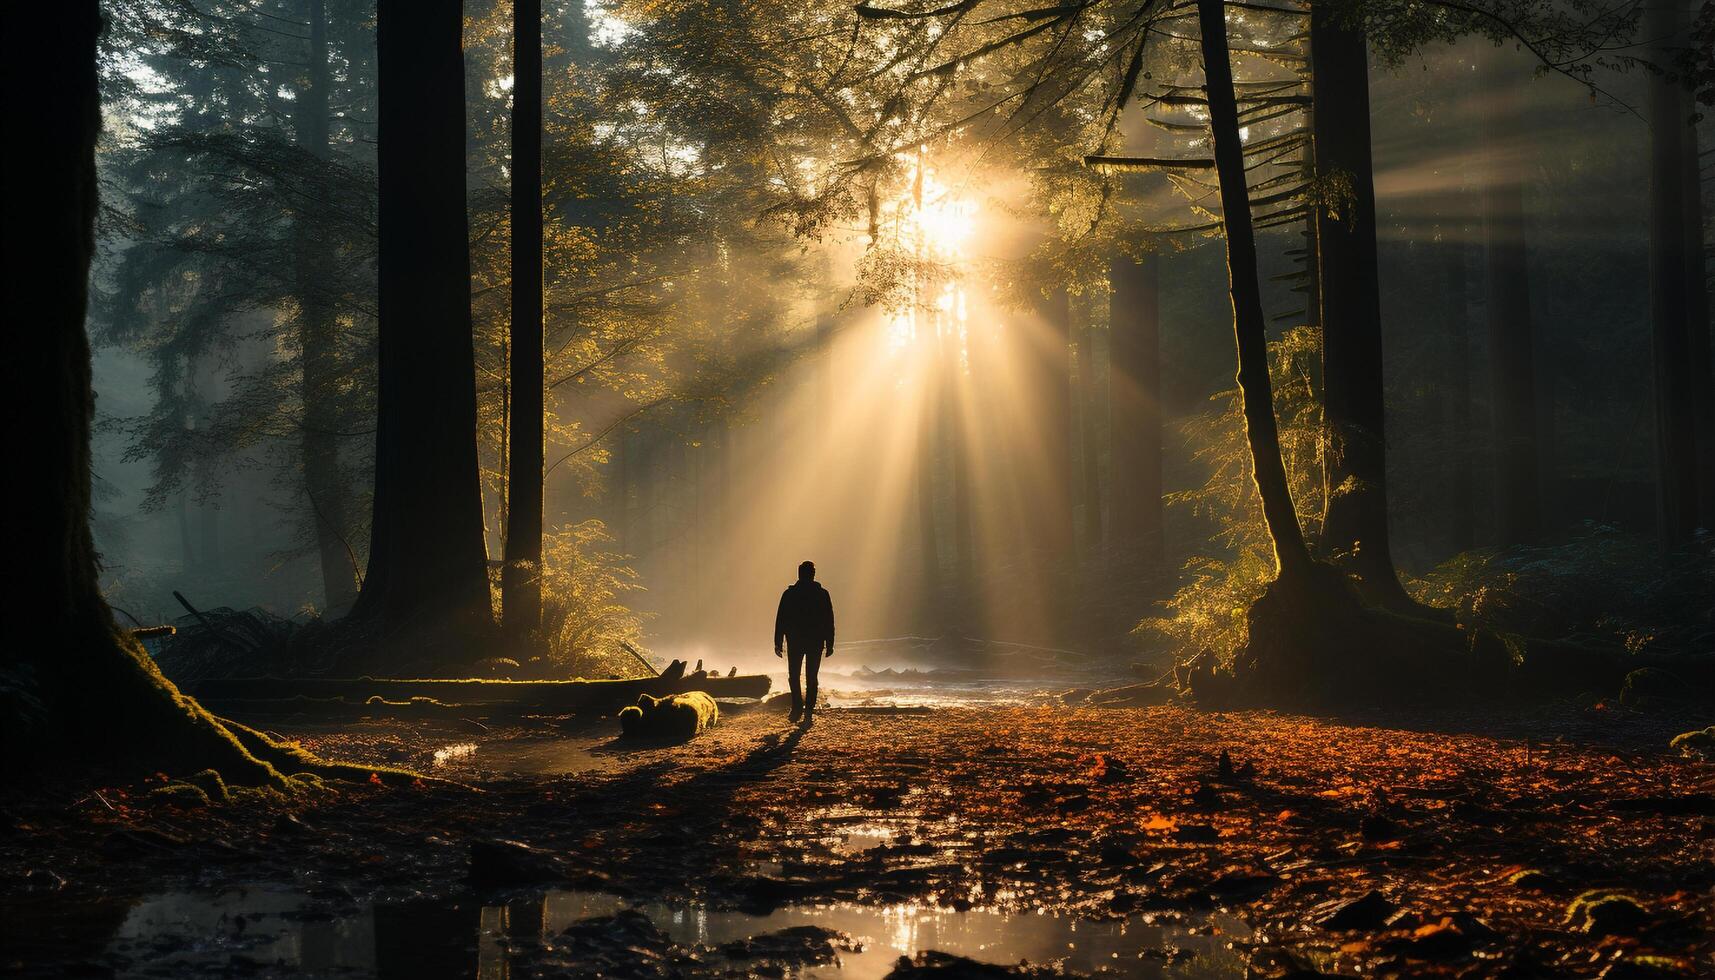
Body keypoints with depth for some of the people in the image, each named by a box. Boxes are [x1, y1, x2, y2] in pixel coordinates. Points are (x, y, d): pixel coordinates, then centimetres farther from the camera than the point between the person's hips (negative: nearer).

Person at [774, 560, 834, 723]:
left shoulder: (789, 594, -3)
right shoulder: (822, 594, -2)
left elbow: (780, 619, -3)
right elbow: (829, 621, -1)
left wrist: (778, 643, 1)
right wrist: (829, 644, 4)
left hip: (795, 641, -1)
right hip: (816, 642, 1)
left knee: (794, 675, 12)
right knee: (811, 677, 7)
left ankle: (797, 706, -5)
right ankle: (808, 711, 2)